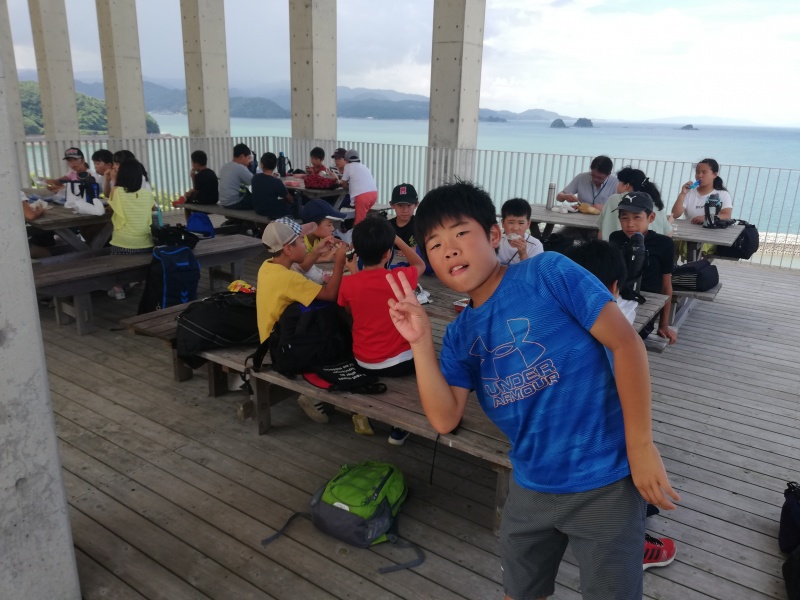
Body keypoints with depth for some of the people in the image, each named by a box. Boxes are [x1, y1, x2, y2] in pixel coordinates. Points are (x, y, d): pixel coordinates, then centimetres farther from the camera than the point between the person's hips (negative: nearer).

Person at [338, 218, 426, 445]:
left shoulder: (348, 284, -12)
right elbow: (420, 265, 8)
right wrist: (397, 240, 9)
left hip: (363, 362, 3)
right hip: (399, 363, -3)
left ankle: (364, 413, 30)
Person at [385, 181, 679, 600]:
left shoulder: (548, 272, -15)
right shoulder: (460, 335, 1)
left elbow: (625, 343, -15)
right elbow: (444, 419, -6)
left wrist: (640, 446, -17)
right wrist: (420, 341, -15)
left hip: (604, 480, -5)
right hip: (531, 486, 5)